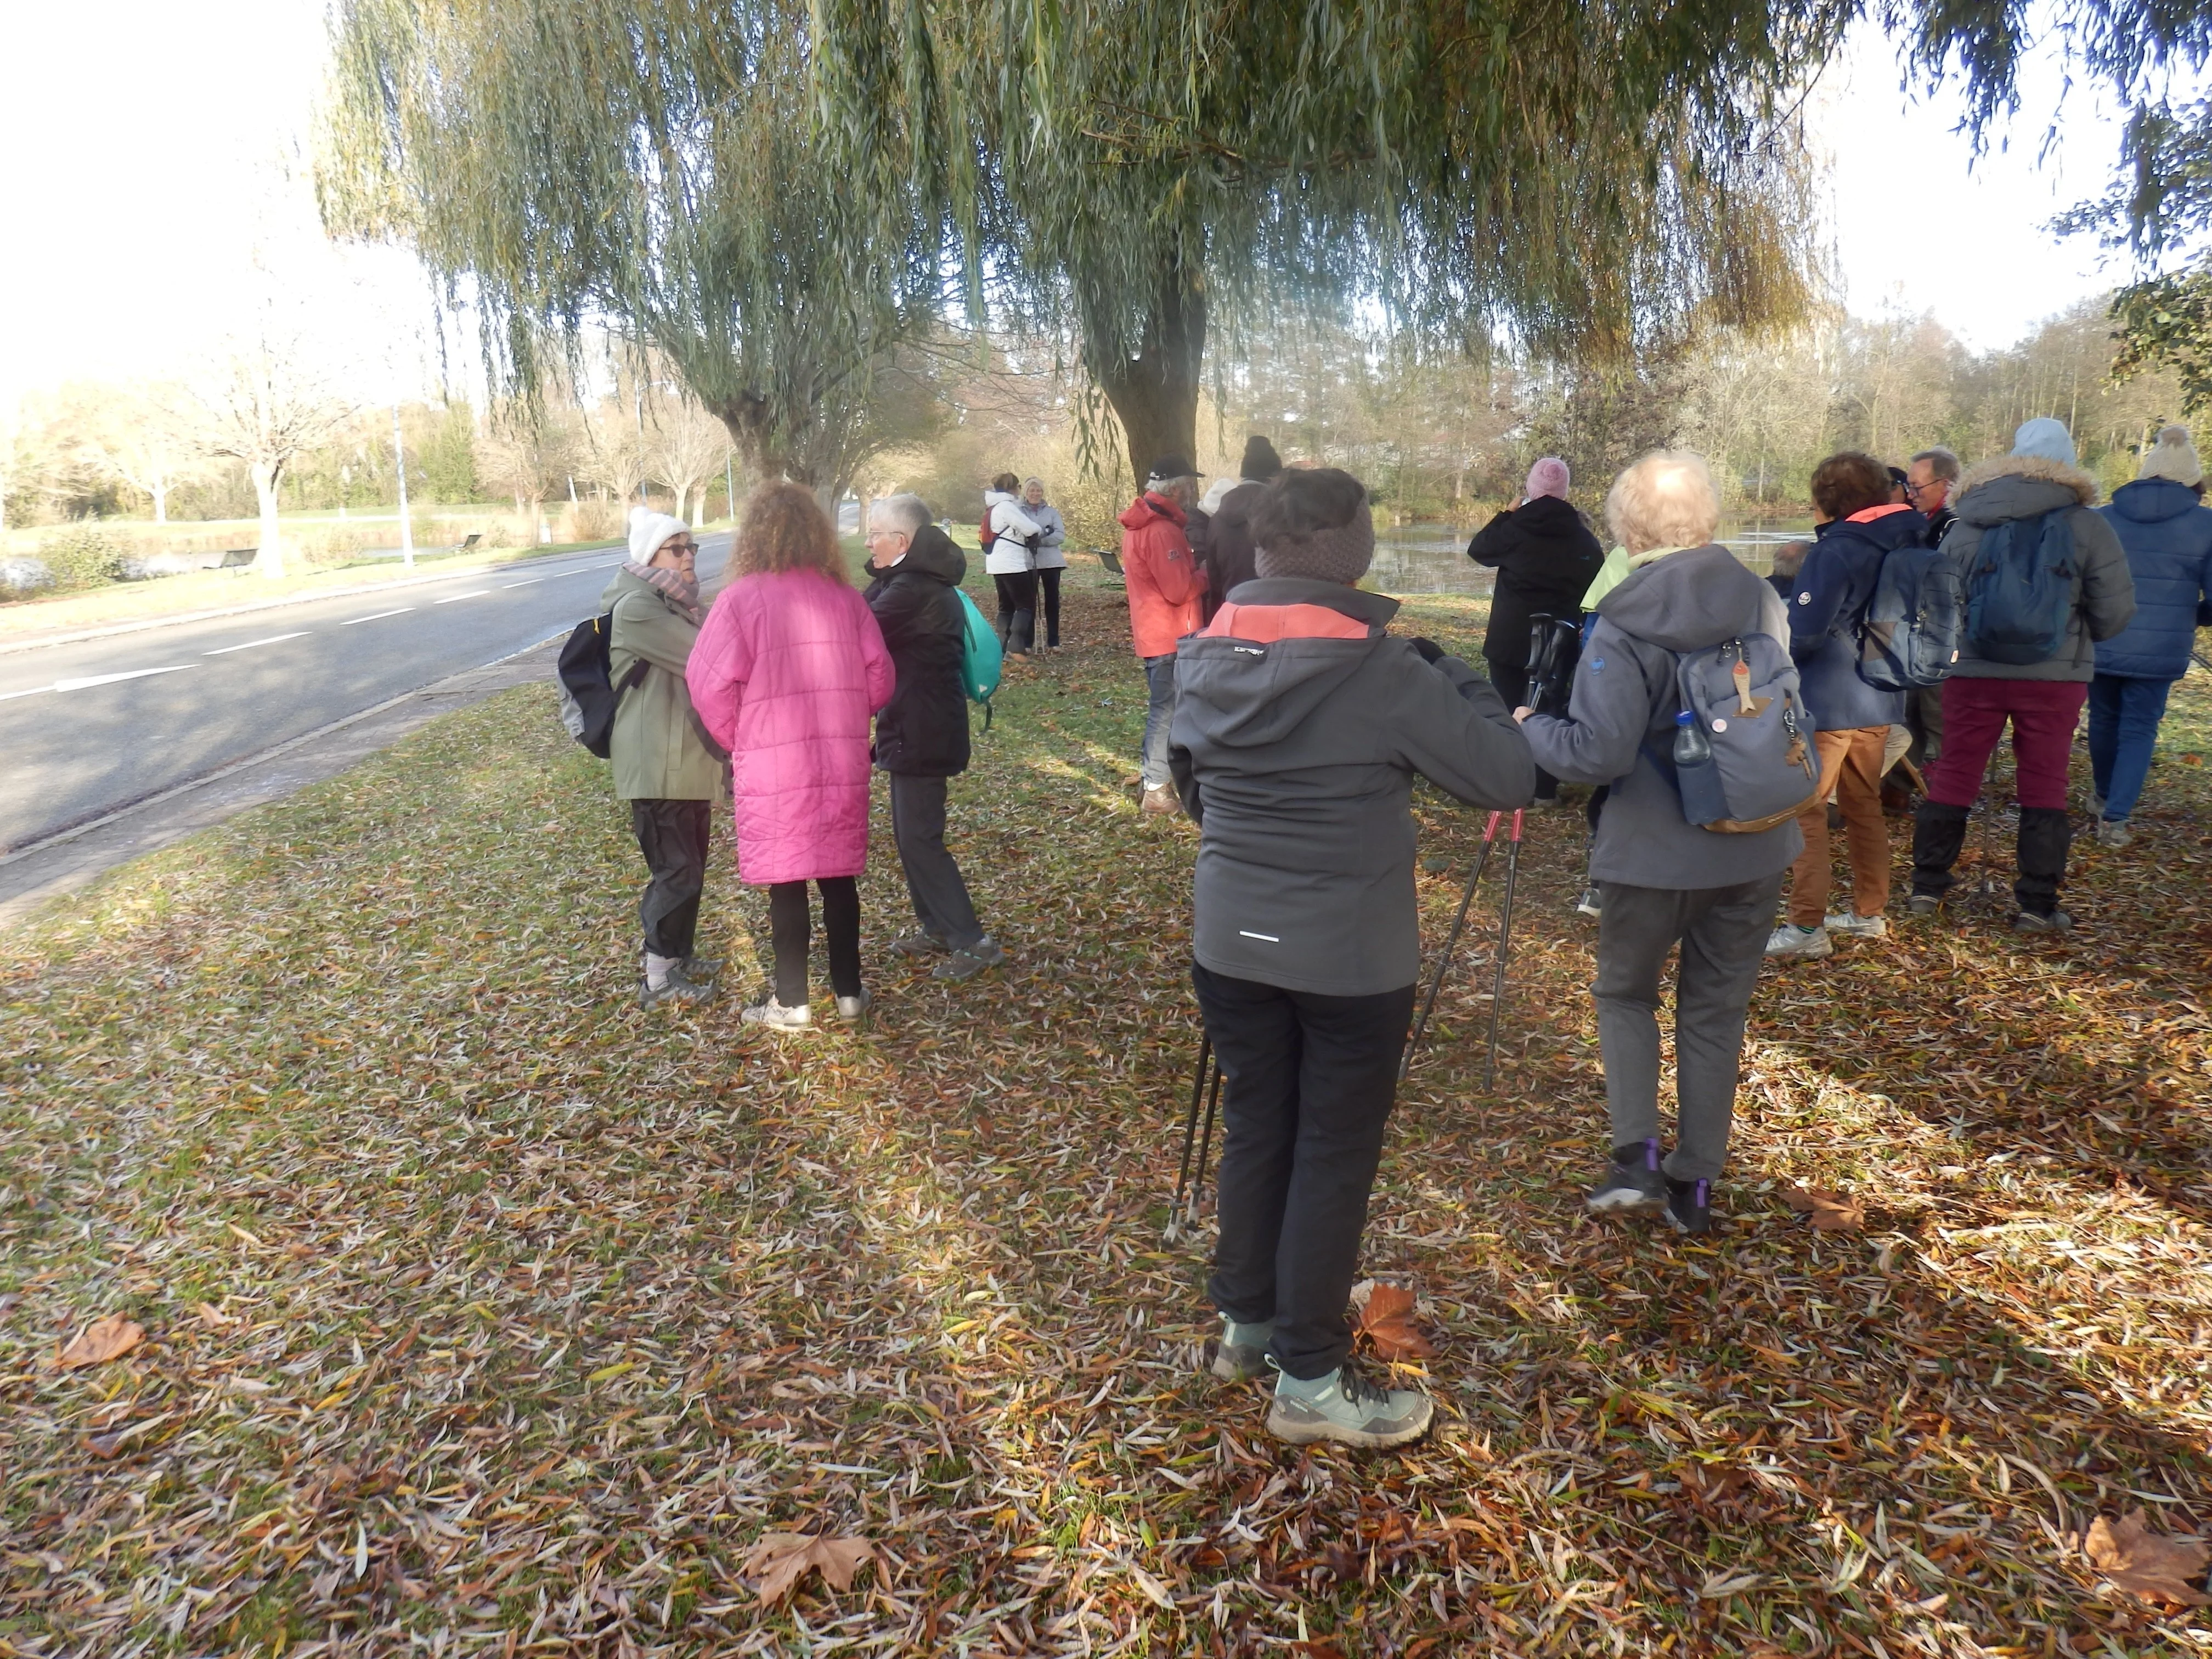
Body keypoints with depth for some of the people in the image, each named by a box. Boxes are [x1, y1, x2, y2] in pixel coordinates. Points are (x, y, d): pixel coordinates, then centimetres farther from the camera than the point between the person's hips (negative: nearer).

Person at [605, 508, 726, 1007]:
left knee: (689, 866, 17)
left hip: (689, 757, 9)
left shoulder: (677, 603, 15)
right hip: (657, 765, -9)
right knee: (676, 870, -5)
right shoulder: (635, 608, -16)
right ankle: (659, 977, 6)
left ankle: (678, 956, 30)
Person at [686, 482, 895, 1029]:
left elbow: (711, 686, -13)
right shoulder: (845, 597, 1)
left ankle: (791, 1003, 16)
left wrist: (736, 740, 4)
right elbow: (879, 679, 3)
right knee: (839, 877, 15)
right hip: (842, 763, 3)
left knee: (786, 885, 7)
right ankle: (849, 992, 24)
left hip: (772, 768, -3)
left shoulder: (741, 599, -9)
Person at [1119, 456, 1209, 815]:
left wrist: (1194, 567, 4)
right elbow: (1179, 590, -24)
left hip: (1153, 633, 10)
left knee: (1161, 708, 19)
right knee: (1166, 711, -3)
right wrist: (1207, 574, -8)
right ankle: (1156, 792, 2)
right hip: (1169, 636, -10)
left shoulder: (1140, 523, 12)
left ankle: (1153, 778, 28)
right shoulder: (1162, 531, -21)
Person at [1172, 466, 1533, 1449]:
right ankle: (1309, 1379, 18)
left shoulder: (1205, 656, 0)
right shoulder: (1383, 670, -18)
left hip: (1230, 941, 6)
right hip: (1349, 956, -5)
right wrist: (1453, 676, -1)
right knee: (1334, 1154, 7)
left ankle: (1246, 1321, 35)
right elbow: (1508, 777, -13)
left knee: (1254, 1129, 19)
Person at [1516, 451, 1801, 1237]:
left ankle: (1637, 1158, 5)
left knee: (1624, 993, 18)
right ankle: (1695, 1185, 22)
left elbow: (1597, 753, -21)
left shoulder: (1622, 626, -18)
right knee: (1716, 1010, 15)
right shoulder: (1763, 602, 0)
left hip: (1655, 851, -4)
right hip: (1755, 847, 5)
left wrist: (1528, 727, -5)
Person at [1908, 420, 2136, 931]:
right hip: (2055, 676, -1)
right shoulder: (2087, 527, -5)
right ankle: (2036, 903, 9)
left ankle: (1927, 886, 15)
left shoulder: (1966, 526, 2)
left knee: (1952, 778, 10)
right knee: (2045, 787, 7)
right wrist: (2078, 639, 16)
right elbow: (2115, 610, -4)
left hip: (1973, 672, 2)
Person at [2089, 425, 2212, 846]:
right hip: (2160, 651, -2)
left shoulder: (2101, 520, 1)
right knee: (2139, 730, 7)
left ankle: (2105, 798, 38)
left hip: (2100, 648, 2)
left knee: (2104, 721, 20)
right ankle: (2115, 818, -2)